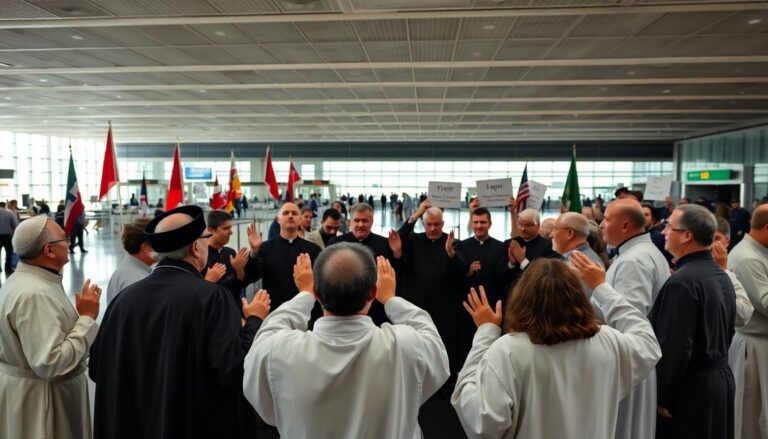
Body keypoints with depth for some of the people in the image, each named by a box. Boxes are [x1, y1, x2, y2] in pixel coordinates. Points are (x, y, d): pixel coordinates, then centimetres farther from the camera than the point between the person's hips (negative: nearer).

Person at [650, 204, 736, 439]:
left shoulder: (682, 281, -23)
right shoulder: (722, 276, 7)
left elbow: (674, 347, -24)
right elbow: (727, 331, 15)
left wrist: (661, 397, -16)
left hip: (690, 388, -9)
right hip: (721, 378, 9)